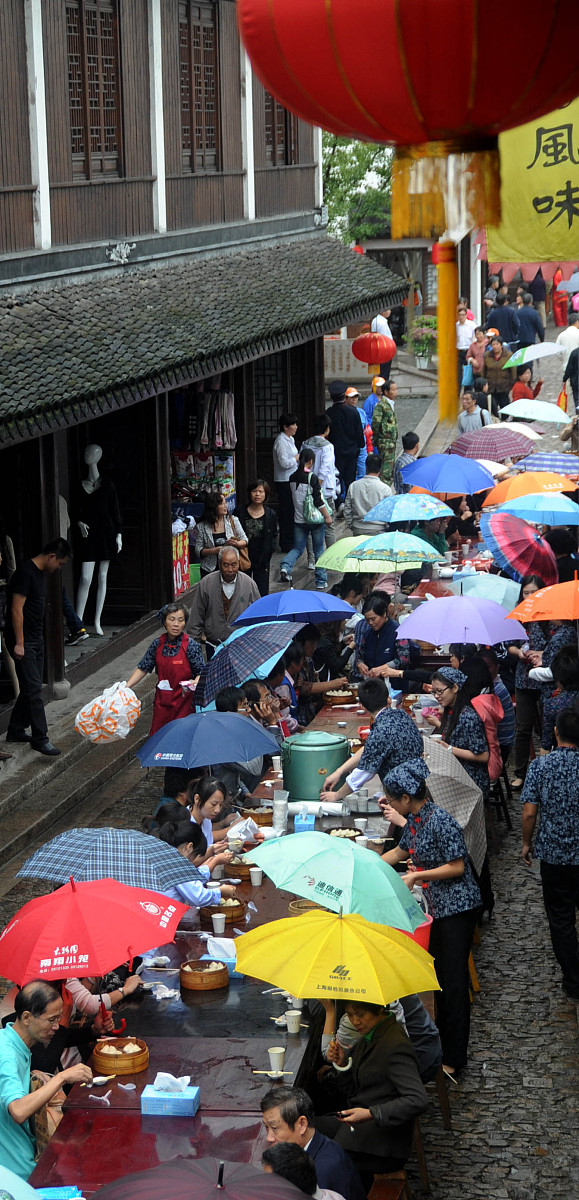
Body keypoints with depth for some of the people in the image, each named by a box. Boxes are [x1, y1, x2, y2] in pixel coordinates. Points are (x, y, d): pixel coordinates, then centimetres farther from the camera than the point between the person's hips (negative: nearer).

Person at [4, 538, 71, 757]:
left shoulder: (41, 573, 11)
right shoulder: (25, 573, -19)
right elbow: (16, 610, -21)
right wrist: (19, 643, -21)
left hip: (36, 639, 10)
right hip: (23, 641, -10)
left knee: (30, 687, 13)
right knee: (33, 689, -9)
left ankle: (16, 731, 23)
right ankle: (39, 739, -7)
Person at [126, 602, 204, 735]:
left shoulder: (190, 645, -10)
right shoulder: (157, 644, 0)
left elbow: (201, 672, -8)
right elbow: (142, 669, 5)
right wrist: (126, 686, -5)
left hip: (183, 701, -4)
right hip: (162, 701, 4)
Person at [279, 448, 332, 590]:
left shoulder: (293, 477, 1)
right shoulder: (312, 477, -16)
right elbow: (318, 500, -16)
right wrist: (327, 516, -7)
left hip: (299, 519, 4)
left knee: (297, 548, 12)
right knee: (318, 550, 9)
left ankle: (285, 567, -17)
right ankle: (320, 582, 13)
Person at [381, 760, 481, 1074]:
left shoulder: (441, 822, -22)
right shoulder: (414, 819, 6)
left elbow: (457, 867, -21)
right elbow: (402, 851, 23)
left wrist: (417, 876, -19)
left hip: (457, 907, -9)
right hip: (436, 907, 9)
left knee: (454, 980, -4)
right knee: (441, 975, 16)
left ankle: (453, 1058, 2)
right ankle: (443, 1040, 27)